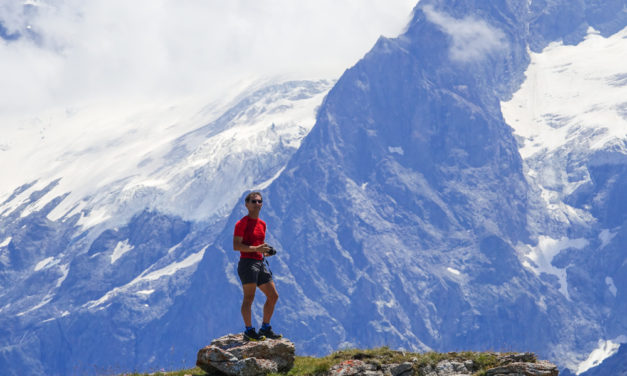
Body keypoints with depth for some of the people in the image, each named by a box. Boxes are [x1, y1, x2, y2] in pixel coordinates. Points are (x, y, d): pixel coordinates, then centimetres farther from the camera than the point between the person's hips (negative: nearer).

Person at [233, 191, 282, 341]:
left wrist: (266, 251, 6)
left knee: (273, 296, 8)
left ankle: (265, 328, 17)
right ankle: (249, 331, -10)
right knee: (249, 297, -11)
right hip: (247, 263, -8)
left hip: (260, 263, 8)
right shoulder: (242, 223, -6)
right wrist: (256, 248, -22)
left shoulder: (262, 224, 17)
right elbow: (236, 246, -14)